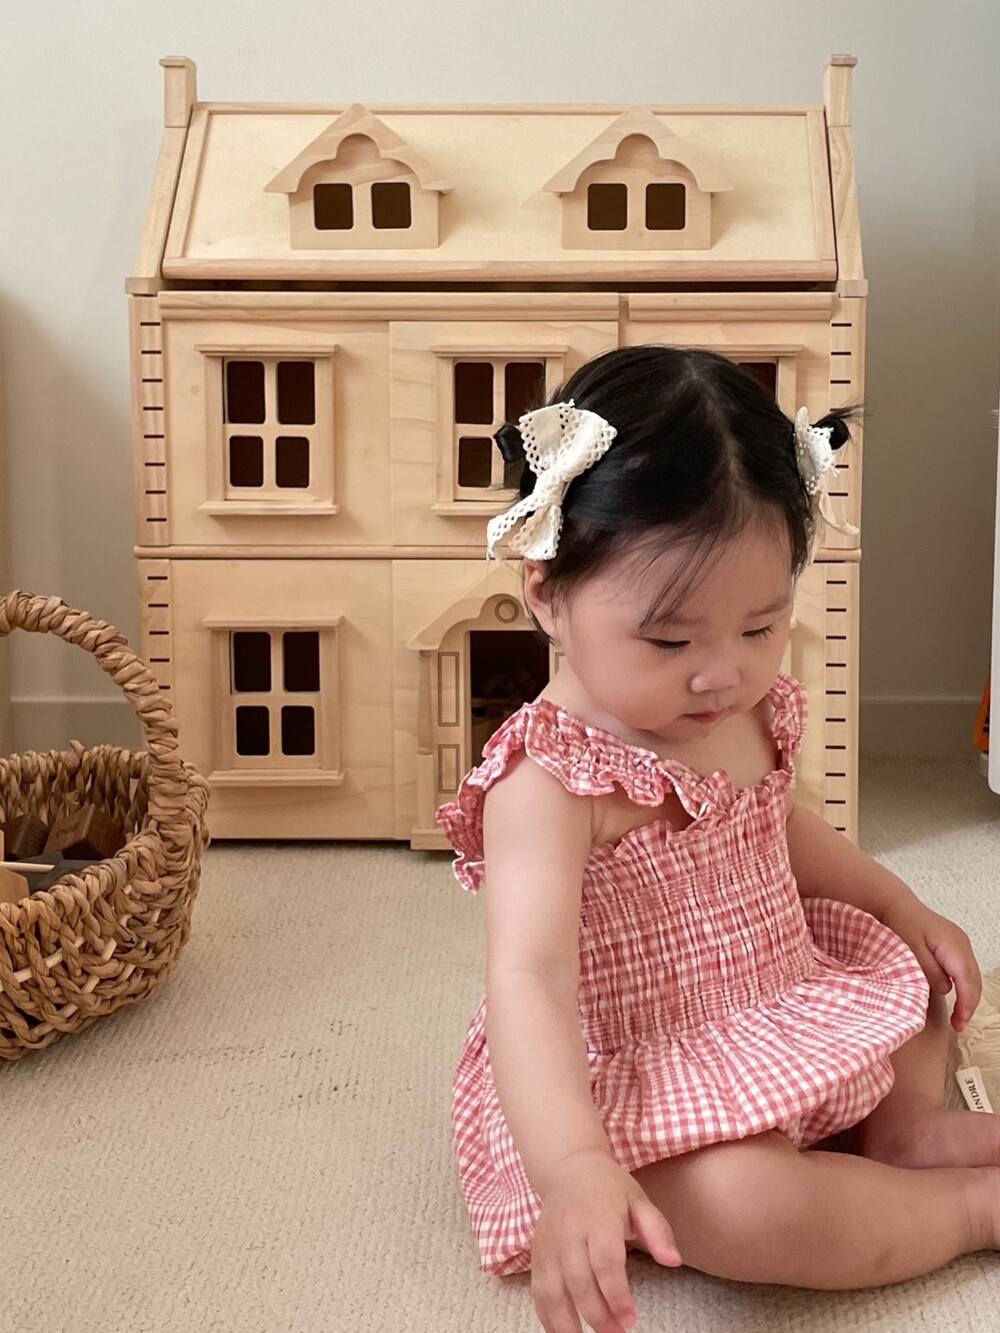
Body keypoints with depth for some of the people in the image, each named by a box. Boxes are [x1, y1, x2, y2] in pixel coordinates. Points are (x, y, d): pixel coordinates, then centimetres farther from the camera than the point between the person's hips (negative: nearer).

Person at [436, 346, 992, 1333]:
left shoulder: (751, 710, -3)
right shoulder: (549, 781, -31)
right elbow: (529, 980, -42)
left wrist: (905, 909, 16)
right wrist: (573, 1172, -55)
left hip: (785, 1011, 9)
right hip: (633, 1081, -8)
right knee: (742, 1204, -34)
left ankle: (904, 1124, 4)